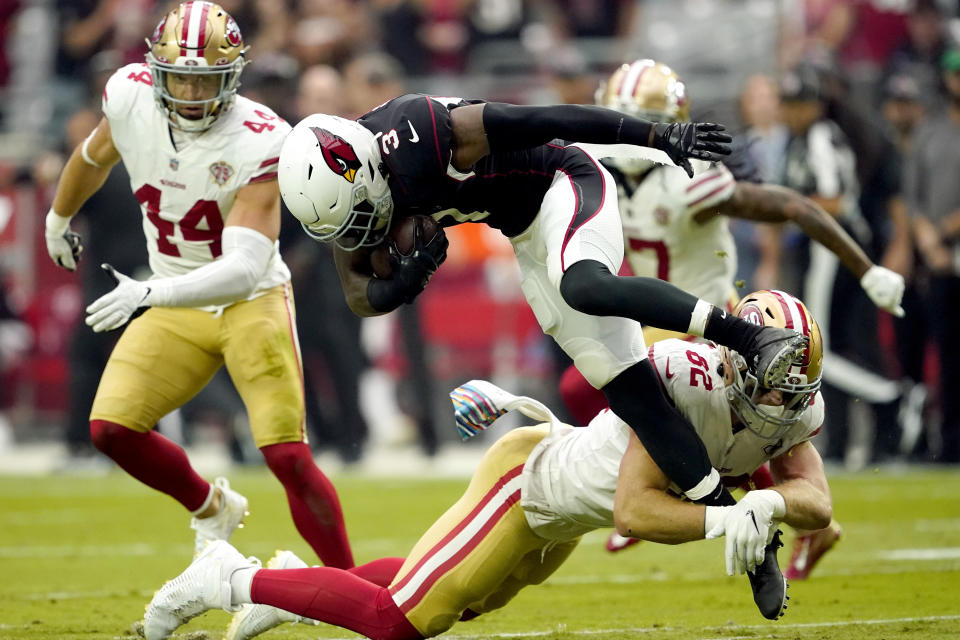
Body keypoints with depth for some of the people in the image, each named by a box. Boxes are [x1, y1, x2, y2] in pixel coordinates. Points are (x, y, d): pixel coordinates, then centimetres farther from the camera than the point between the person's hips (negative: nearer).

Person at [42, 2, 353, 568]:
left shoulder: (260, 142, -26)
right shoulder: (131, 97, -12)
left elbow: (244, 269, -34)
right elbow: (96, 156, 14)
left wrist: (149, 294, -47)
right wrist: (58, 220, 31)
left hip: (252, 302, -5)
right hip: (175, 306, 5)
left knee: (288, 456, -15)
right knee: (111, 427, -9)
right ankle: (211, 507, 19)